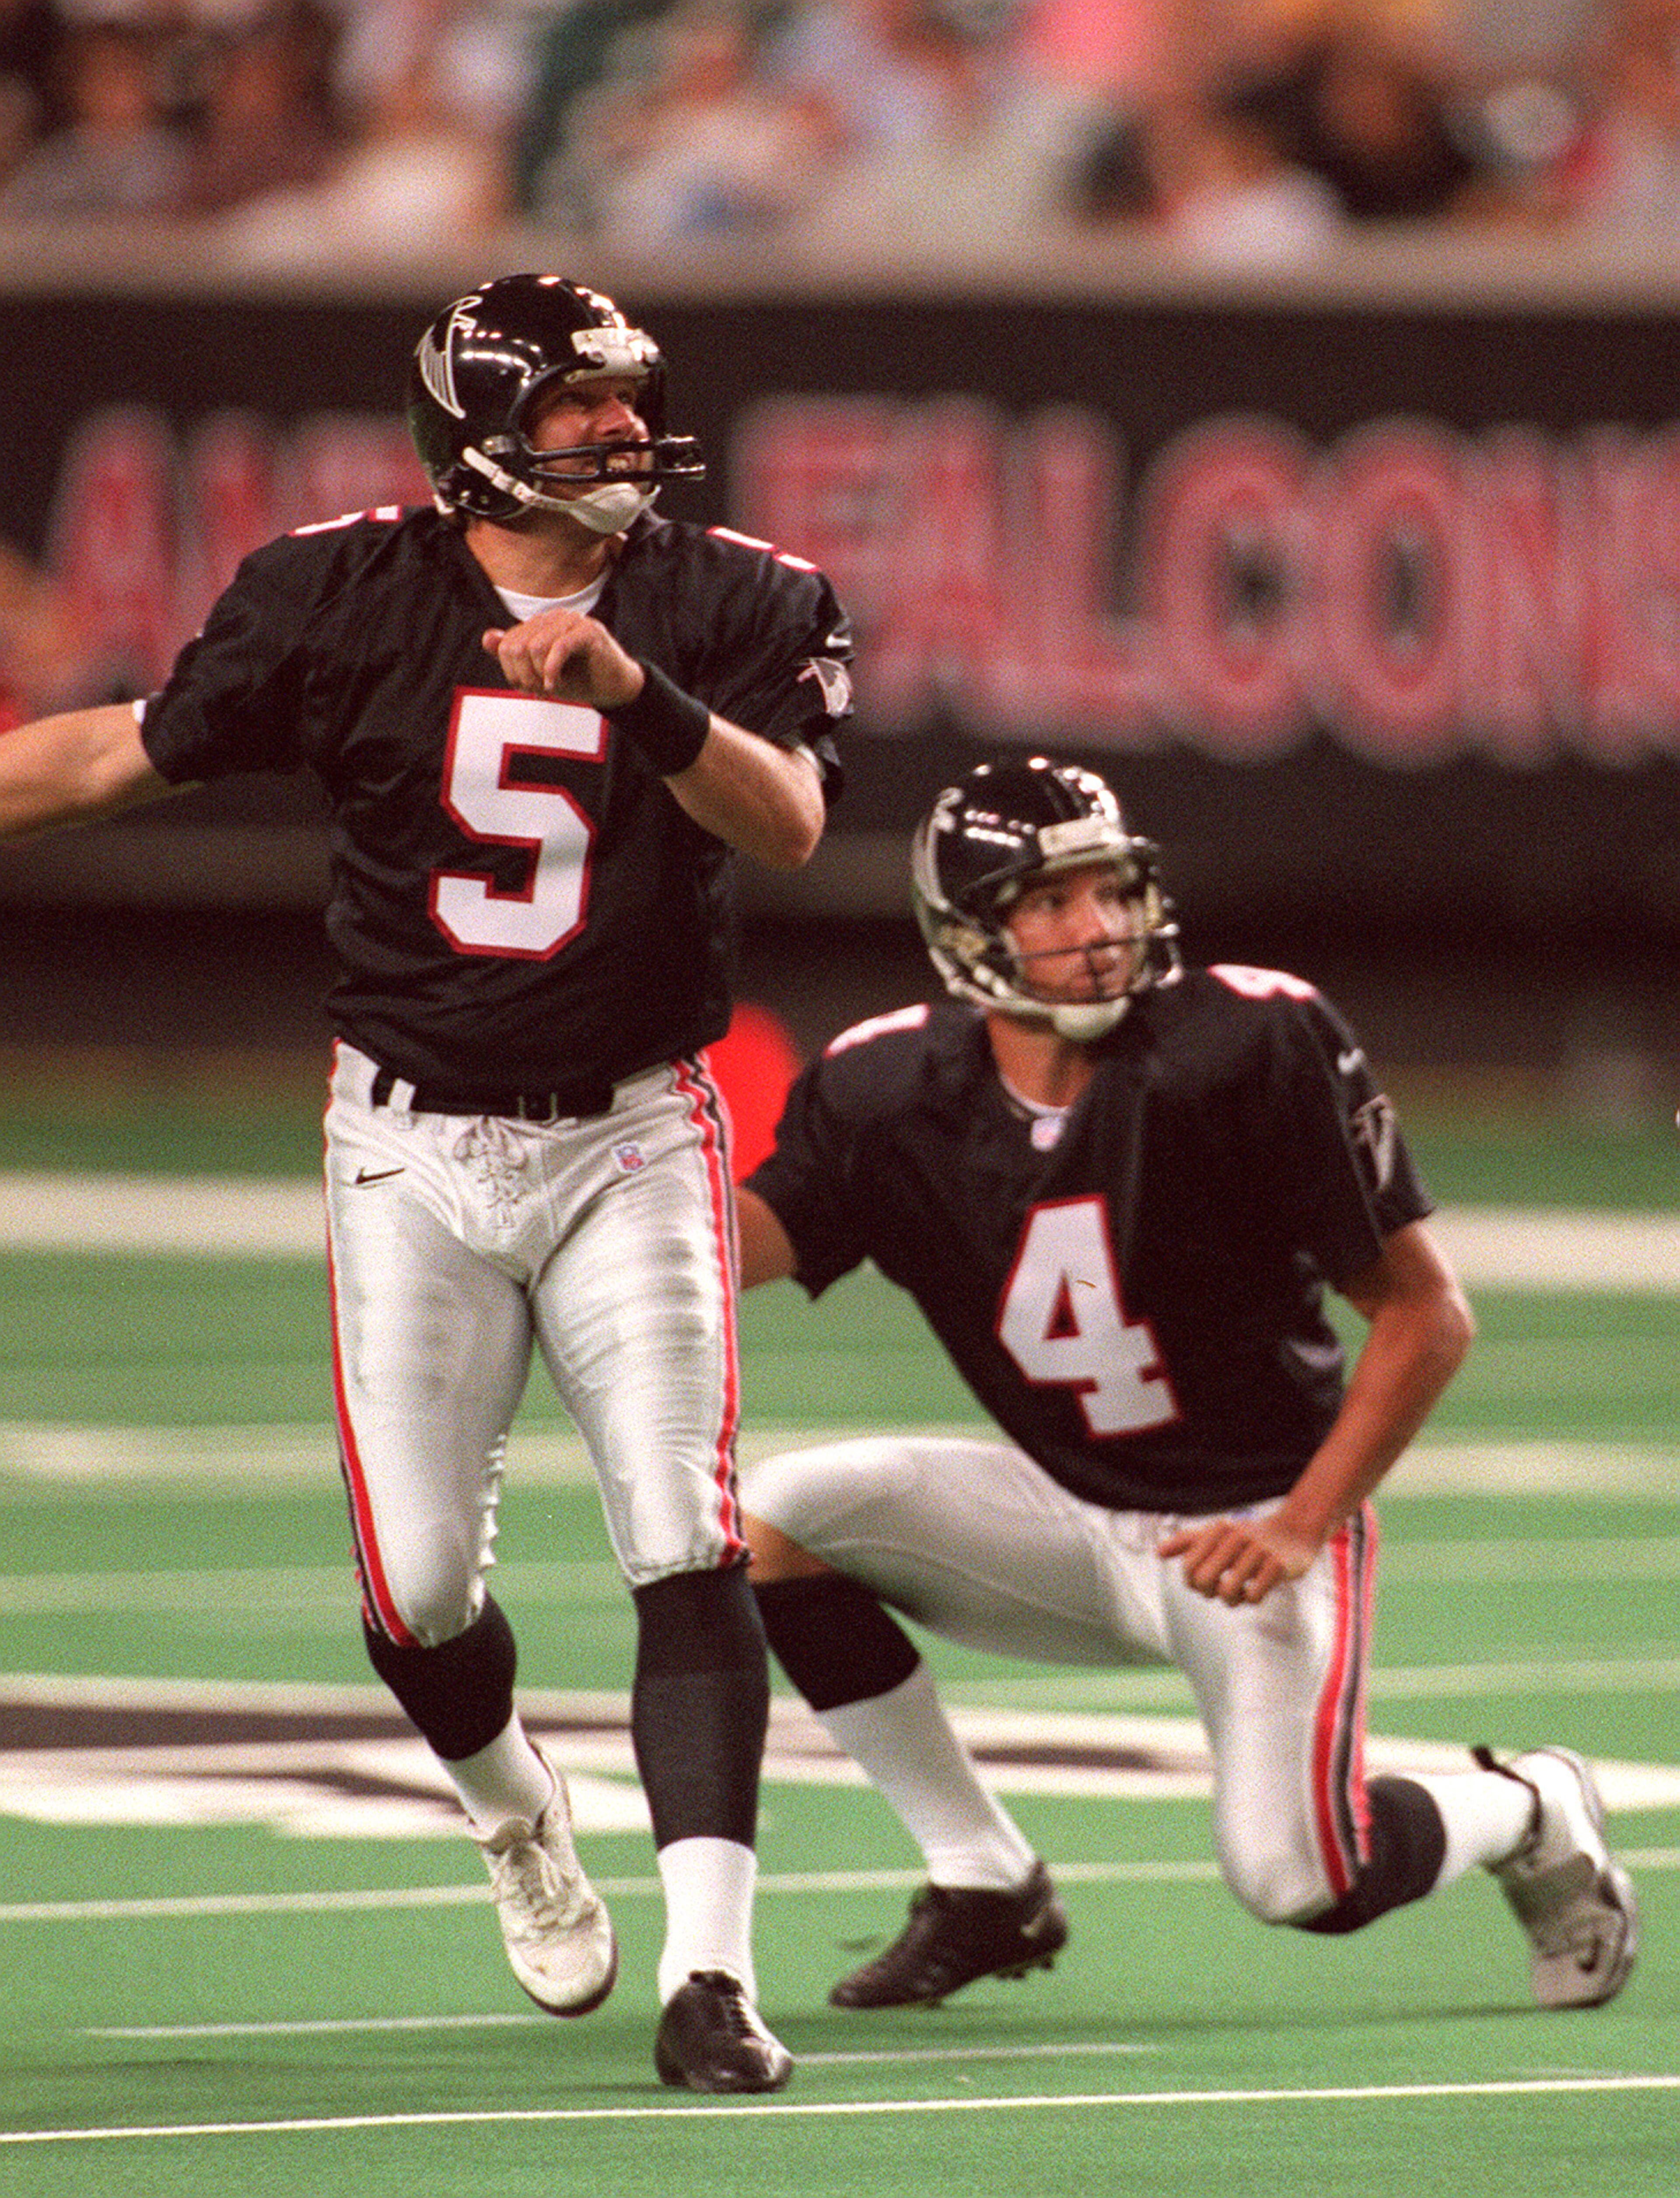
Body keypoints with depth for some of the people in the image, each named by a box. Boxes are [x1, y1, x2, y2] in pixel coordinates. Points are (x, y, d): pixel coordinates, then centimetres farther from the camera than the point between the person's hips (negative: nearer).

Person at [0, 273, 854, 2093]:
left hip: (630, 1139, -1)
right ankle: (512, 1808, 37)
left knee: (689, 1553, -14)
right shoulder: (342, 598, -2)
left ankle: (709, 1973, -15)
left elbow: (788, 823, -20)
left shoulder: (732, 606, -4)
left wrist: (627, 688, -35)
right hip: (414, 1144, 1)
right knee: (419, 1589, 3)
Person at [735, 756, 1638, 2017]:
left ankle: (1527, 1817, 16)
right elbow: (746, 1239, -22)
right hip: (1069, 1521, 4)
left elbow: (1426, 1314, -14)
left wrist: (1300, 1530, -21)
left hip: (1261, 1517, -4)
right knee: (767, 1522, -15)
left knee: (1297, 1880, -21)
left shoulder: (1253, 1048, -19)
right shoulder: (896, 1096, -7)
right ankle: (985, 1886, -1)